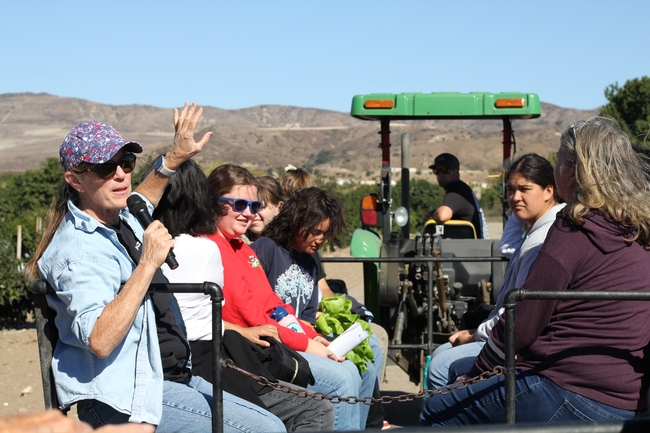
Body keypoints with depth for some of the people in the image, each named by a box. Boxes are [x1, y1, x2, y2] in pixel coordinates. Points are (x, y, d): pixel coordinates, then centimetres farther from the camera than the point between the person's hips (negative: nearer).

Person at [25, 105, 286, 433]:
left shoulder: (122, 220, 10)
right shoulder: (80, 249, -19)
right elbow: (99, 340, -33)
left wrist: (173, 159, 31)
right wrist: (148, 263, -30)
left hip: (165, 377, 10)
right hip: (126, 402, -10)